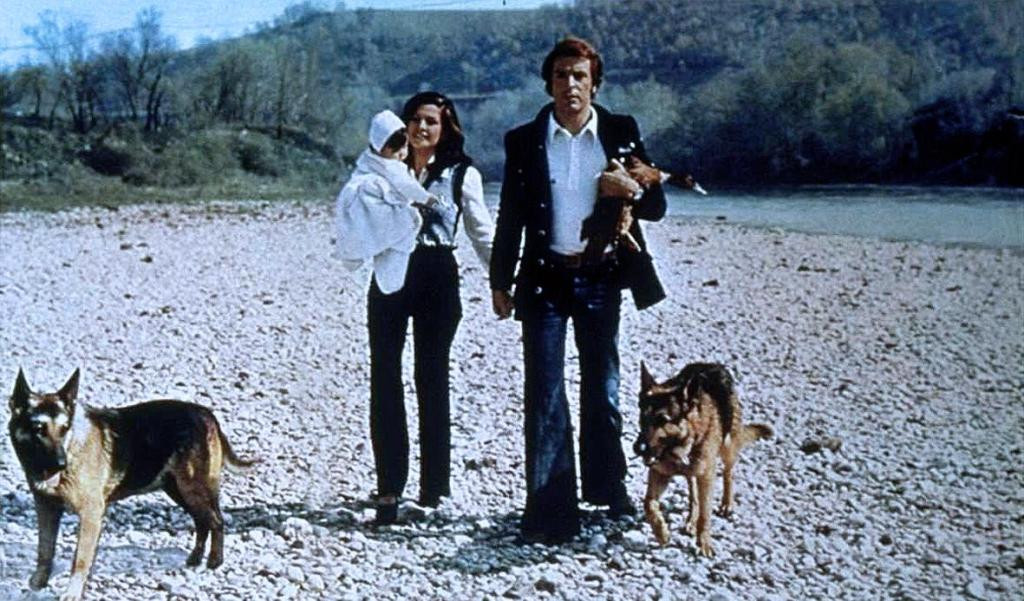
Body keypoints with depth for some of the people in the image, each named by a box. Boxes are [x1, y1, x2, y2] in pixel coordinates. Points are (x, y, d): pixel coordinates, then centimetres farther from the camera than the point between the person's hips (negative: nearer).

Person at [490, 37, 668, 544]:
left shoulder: (622, 134, 4)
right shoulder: (523, 141, 3)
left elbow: (656, 207, 5)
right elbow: (511, 217, 7)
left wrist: (632, 191, -16)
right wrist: (500, 282, 5)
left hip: (601, 278, 1)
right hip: (545, 279, -1)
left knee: (602, 389, 12)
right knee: (544, 394, -3)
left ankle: (607, 489, 28)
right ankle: (551, 508, 0)